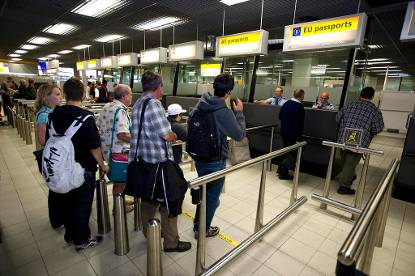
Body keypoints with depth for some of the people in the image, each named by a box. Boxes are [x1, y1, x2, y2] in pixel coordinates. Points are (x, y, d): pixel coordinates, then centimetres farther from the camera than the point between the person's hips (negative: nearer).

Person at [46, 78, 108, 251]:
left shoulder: (54, 114, -1)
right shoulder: (86, 116, -20)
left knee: (67, 202, 20)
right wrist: (102, 165, -6)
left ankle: (70, 235, 38)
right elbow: (94, 146, -19)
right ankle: (81, 240, 24)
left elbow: (49, 141, 8)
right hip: (84, 168, -6)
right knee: (83, 204, 9)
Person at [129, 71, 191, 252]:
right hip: (160, 162, -9)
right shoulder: (154, 104, -18)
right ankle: (171, 242, 19)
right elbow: (166, 135, -21)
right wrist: (174, 136, 1)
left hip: (144, 159, 9)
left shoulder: (137, 104, 10)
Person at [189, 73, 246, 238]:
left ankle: (197, 224, 43)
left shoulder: (200, 105, -3)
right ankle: (203, 230, 32)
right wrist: (239, 113, -5)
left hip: (199, 158, 7)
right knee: (212, 197, 15)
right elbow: (239, 135, -13)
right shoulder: (224, 113, -24)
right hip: (215, 162, -7)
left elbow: (190, 126, 9)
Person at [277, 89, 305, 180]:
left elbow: (280, 117, 13)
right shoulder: (300, 107, -20)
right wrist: (298, 137, -18)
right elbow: (300, 124, -21)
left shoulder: (286, 103, 3)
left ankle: (281, 169, 28)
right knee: (291, 154, 5)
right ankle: (283, 173, 9)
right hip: (292, 134, -8)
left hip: (284, 132, 8)